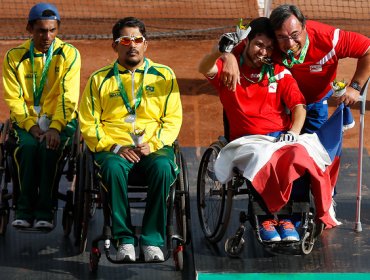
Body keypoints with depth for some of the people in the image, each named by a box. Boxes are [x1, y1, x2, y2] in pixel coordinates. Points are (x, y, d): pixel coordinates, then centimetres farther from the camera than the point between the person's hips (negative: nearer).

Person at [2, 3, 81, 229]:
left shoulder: (69, 54, -1)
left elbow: (68, 98, -9)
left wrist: (55, 128, -22)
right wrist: (31, 126, -15)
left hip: (60, 121, -1)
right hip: (27, 121, 1)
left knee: (49, 147, -32)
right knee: (29, 146, -30)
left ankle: (45, 212, -26)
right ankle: (25, 210, -24)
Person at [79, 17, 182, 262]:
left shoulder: (164, 75, 15)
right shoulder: (100, 80, 14)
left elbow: (173, 119, 9)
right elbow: (89, 124, 6)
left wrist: (153, 145, -9)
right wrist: (115, 147, -10)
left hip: (154, 148, 0)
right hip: (113, 148, 0)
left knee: (162, 167, -35)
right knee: (113, 168, -36)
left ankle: (152, 240, -26)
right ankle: (125, 239, -27)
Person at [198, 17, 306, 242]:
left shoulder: (280, 73, 16)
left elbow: (298, 105, 7)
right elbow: (204, 69, -12)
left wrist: (294, 132, -13)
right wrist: (221, 49, -33)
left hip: (279, 137, 2)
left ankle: (287, 217, -17)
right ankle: (264, 217, -18)